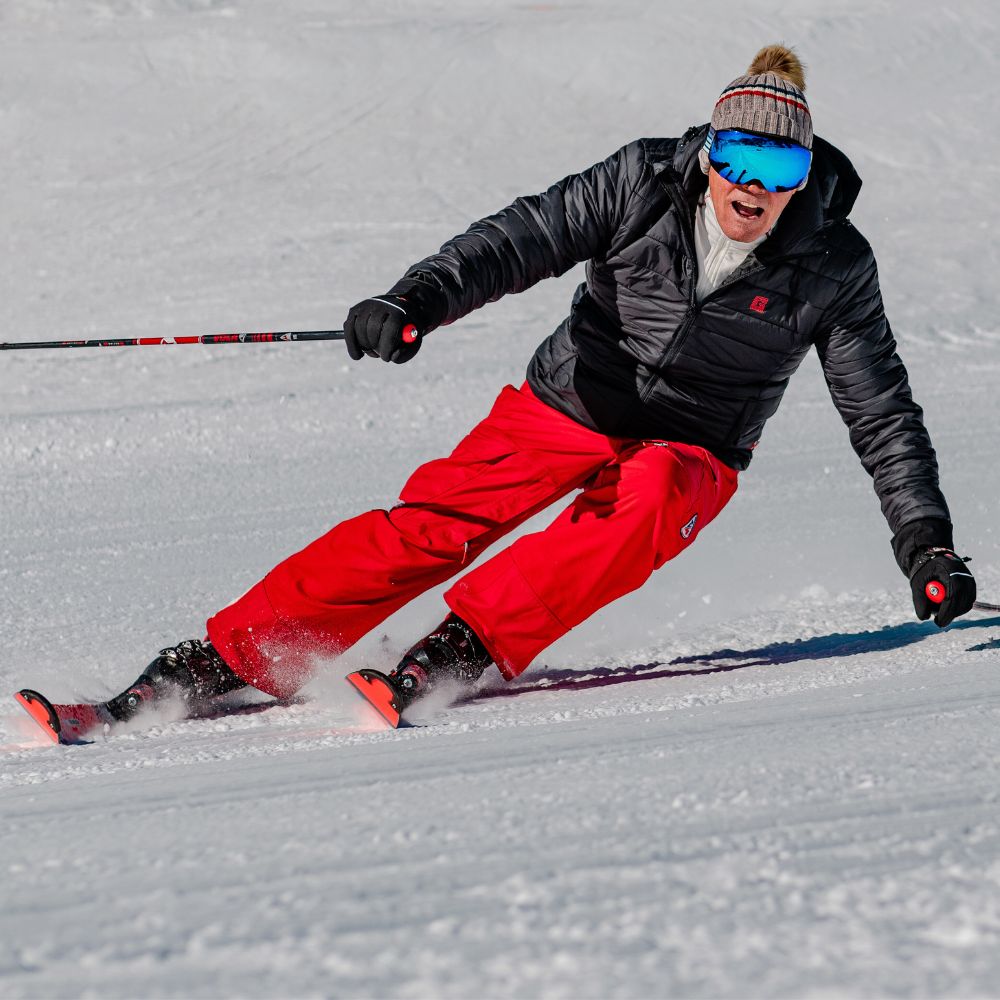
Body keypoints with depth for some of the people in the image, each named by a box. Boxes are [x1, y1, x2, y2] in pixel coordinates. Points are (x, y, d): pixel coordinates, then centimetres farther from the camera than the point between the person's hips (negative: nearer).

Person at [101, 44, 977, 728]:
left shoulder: (834, 269, -10)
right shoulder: (645, 184, -11)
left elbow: (882, 415, -1)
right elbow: (525, 239, -15)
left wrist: (926, 541, -4)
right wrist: (419, 300, -32)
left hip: (690, 452, 0)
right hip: (570, 405, 0)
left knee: (648, 502, -36)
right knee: (432, 524, -19)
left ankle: (468, 643, -39)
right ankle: (225, 659, -19)